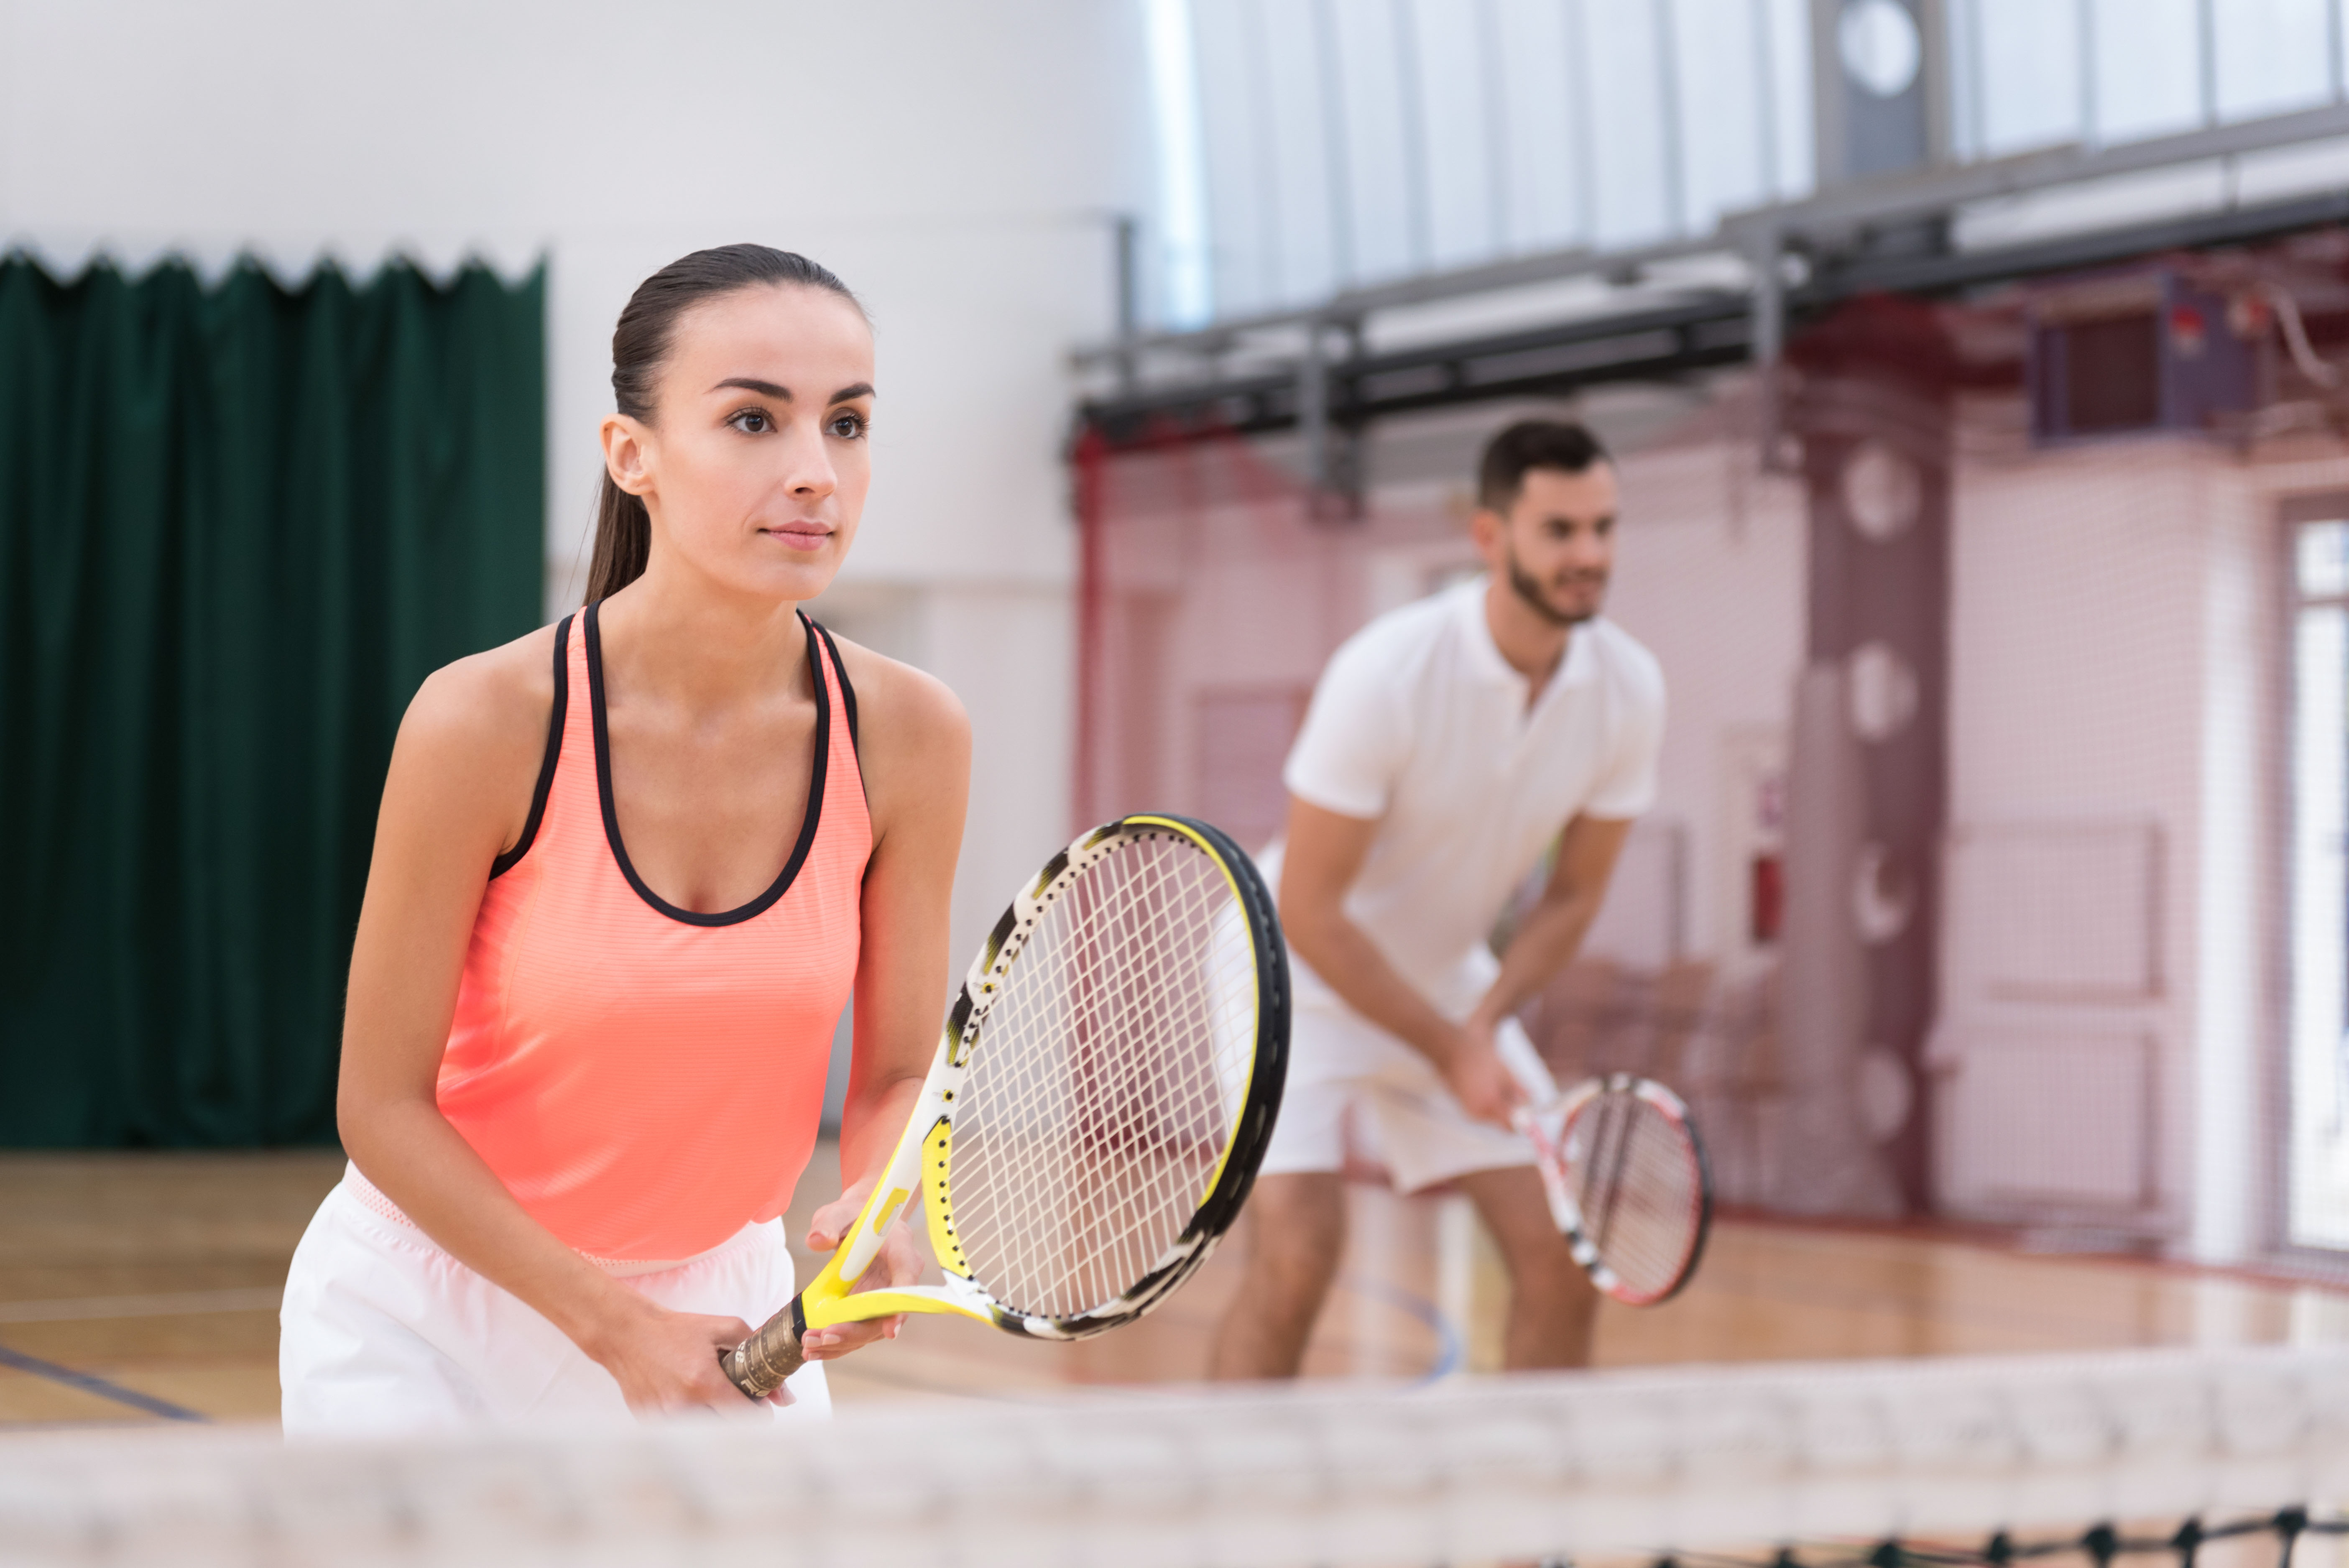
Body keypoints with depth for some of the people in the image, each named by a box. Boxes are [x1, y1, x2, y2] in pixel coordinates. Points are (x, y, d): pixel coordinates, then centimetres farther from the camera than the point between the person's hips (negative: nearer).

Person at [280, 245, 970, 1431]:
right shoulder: (486, 721, -24)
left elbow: (897, 1075, -4)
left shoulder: (906, 734, -14)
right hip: (430, 1316, -3)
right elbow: (383, 1107, -17)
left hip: (724, 1303, 3)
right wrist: (620, 1328, -22)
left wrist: (878, 1216, -26)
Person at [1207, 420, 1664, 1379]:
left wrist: (1483, 1025, -15)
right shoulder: (1386, 675, -29)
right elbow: (1308, 912, -23)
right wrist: (1448, 1051, -22)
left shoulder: (1629, 689, -13)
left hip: (1450, 980, 5)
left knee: (1562, 1261, -3)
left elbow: (1574, 893, 0)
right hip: (1303, 976, -5)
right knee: (1298, 1253, -21)